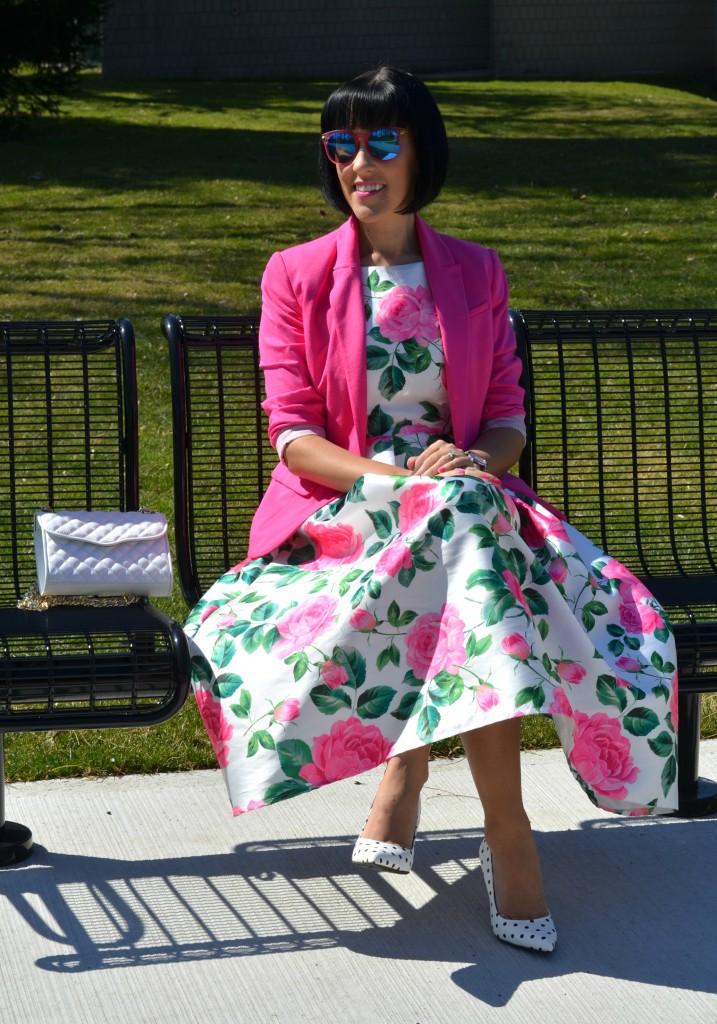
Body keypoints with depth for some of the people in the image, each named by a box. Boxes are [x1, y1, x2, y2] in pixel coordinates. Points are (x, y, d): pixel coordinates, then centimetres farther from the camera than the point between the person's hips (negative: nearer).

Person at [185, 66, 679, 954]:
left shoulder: (475, 275, 13)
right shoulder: (296, 277, 5)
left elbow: (507, 417, 11)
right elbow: (293, 436, -3)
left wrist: (478, 461, -14)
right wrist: (397, 479, -21)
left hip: (461, 500, 3)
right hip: (336, 509, -3)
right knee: (460, 517, -37)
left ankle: (405, 764, -24)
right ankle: (506, 829, -35)